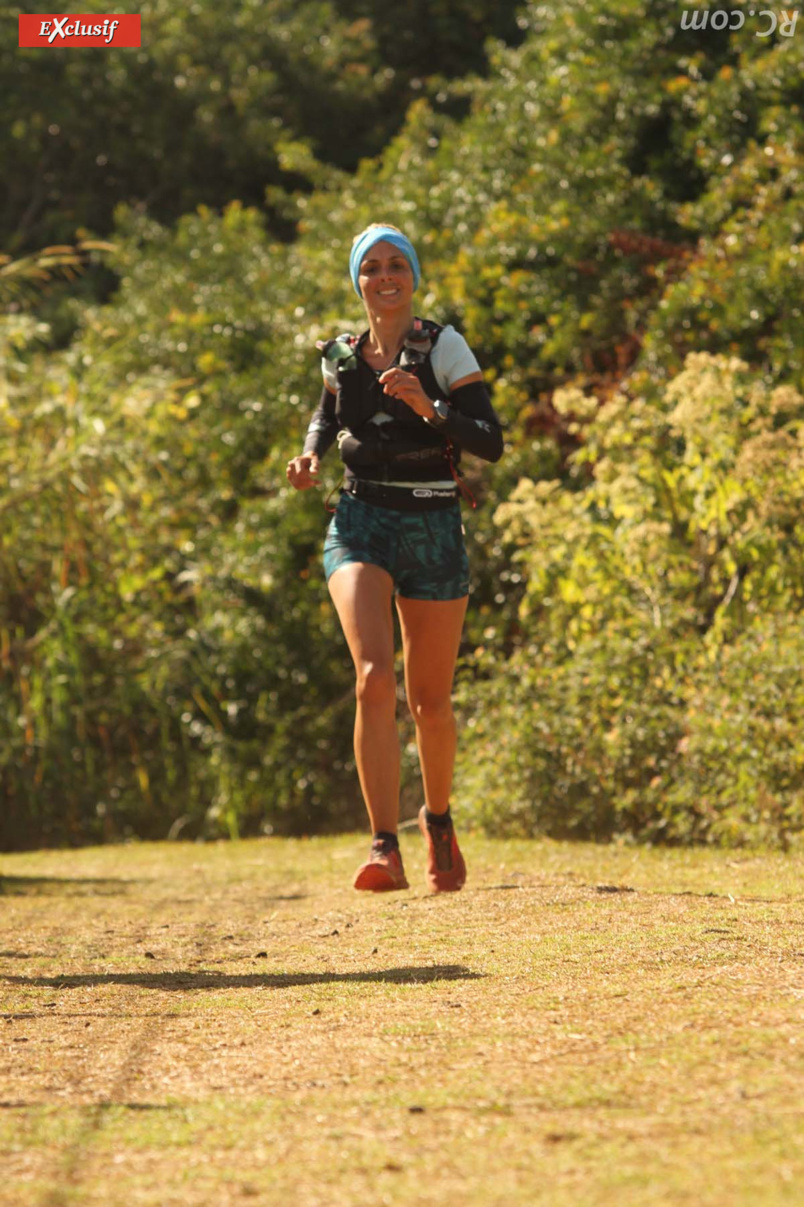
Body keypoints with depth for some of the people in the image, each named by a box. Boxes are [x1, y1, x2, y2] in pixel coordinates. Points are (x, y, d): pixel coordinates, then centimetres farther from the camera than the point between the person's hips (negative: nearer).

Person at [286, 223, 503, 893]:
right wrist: (311, 455, 8)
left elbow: (491, 442, -11)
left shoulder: (443, 347, -4)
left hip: (434, 526, -1)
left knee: (430, 701, 8)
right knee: (374, 676, -22)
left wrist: (429, 410, -26)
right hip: (361, 523, 1)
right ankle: (386, 850, -25)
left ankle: (439, 818, 39)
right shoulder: (342, 356, 7)